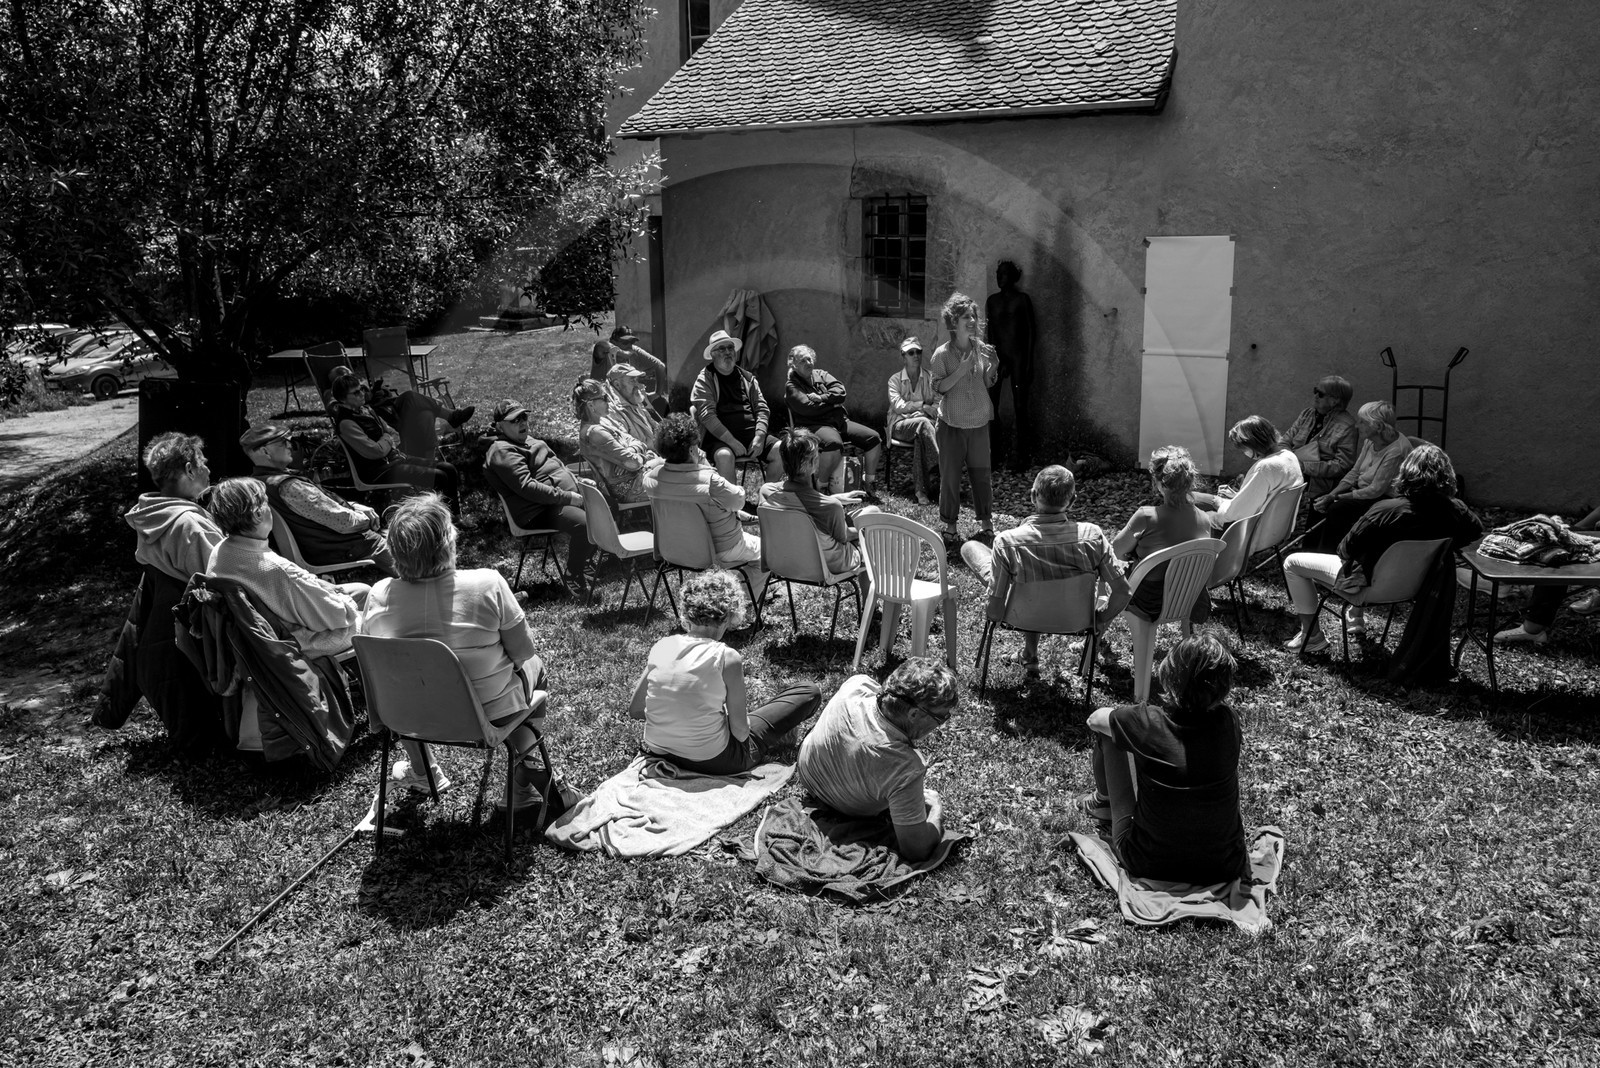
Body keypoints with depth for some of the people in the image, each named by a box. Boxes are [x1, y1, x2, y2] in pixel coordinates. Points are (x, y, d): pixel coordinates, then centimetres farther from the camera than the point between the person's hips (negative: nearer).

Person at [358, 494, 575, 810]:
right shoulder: (488, 585, -26)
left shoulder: (379, 597, -17)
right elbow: (523, 651, -14)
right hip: (489, 714, -2)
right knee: (533, 667, 27)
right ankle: (527, 762, 21)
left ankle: (420, 771, 43)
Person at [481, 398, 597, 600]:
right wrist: (569, 497, -23)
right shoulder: (503, 452, -12)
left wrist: (578, 482, 10)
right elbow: (527, 487, -21)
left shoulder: (528, 441, 22)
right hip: (538, 512, -11)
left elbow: (558, 468, 29)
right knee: (585, 523, -32)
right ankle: (576, 580, -15)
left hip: (565, 497, 11)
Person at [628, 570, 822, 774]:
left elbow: (634, 711, 2)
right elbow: (740, 732, -15)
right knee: (810, 693, 6)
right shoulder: (727, 658, -19)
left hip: (659, 752, 6)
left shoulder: (660, 647, -6)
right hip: (712, 761, -6)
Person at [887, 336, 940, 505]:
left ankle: (920, 488, -40)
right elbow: (897, 406, -6)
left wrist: (919, 412, -16)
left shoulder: (930, 379, 16)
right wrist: (922, 406, -15)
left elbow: (938, 404, 4)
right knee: (923, 424, -36)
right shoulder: (895, 379, 10)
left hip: (923, 423, 2)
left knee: (920, 437, -37)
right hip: (900, 425, -2)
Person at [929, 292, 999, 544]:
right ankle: (950, 524, 16)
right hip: (952, 422, -3)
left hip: (979, 421, 3)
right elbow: (938, 388, -11)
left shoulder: (982, 349, 3)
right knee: (950, 475, 3)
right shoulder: (943, 353, -8)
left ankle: (986, 520, 24)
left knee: (981, 472, 9)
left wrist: (993, 367, -8)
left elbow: (988, 384, 12)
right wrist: (961, 370, -20)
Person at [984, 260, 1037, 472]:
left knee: (1019, 406, -3)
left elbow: (1030, 331, 2)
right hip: (996, 355, 3)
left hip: (1018, 355, -2)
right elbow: (988, 333, 5)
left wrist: (1029, 363, -4)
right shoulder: (992, 301, 10)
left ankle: (1019, 457, 0)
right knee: (990, 404, -4)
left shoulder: (1023, 299, 3)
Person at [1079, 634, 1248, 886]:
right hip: (1223, 867, 2)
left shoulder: (1145, 722, -20)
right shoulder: (1227, 721, -11)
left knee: (1107, 730, 10)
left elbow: (1095, 719, 3)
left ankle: (1105, 799, 39)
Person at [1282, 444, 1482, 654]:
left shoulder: (1385, 511, -33)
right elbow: (1477, 530, 5)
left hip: (1372, 585, -6)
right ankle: (1356, 617, 46)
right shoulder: (1454, 510, -18)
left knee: (1292, 563, 8)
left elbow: (1345, 550, -22)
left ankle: (1311, 636, 15)